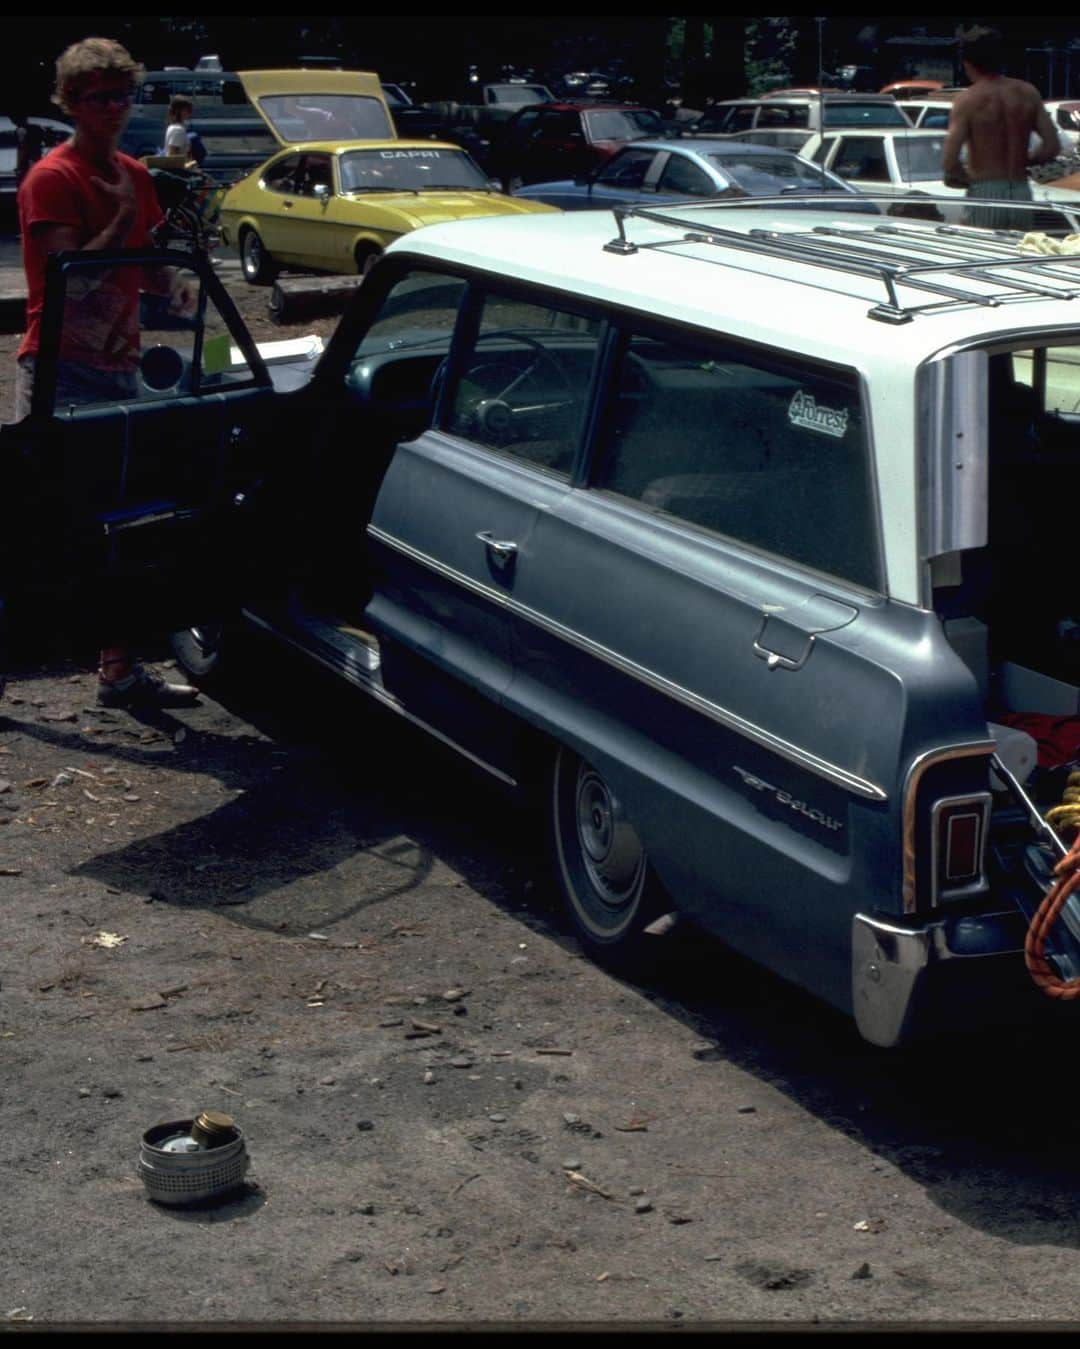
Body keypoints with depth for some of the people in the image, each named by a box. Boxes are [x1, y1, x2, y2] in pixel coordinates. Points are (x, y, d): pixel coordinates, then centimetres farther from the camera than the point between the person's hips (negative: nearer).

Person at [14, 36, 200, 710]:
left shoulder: (135, 176, 13)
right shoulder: (53, 178, -10)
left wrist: (179, 287, 1)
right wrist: (124, 215, -18)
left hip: (118, 369, 8)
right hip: (60, 371, -8)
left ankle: (121, 669, 19)